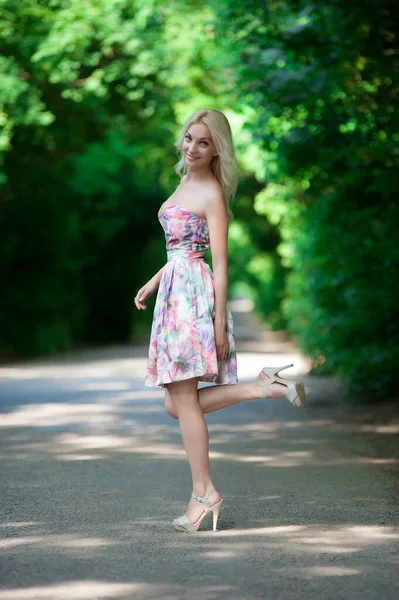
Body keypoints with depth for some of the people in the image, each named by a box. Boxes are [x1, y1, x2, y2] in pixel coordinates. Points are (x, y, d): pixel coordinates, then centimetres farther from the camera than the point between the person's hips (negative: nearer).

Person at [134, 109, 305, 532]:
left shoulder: (212, 194, -9)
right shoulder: (185, 182, 17)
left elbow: (220, 262, -12)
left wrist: (219, 320, -15)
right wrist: (153, 283, 24)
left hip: (194, 294, -9)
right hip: (174, 291, 9)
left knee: (183, 400, -7)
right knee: (177, 404, 6)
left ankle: (203, 493, -1)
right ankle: (265, 389, 10)